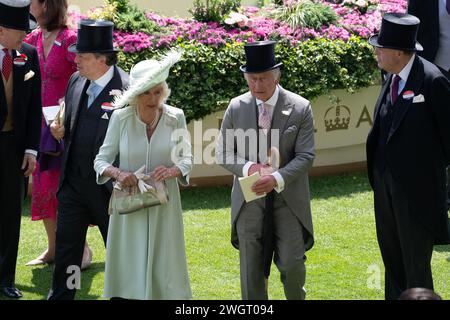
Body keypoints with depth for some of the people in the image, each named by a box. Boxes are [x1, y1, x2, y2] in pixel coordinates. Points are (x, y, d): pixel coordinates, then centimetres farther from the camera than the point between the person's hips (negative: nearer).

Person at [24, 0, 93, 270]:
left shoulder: (70, 39, -14)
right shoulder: (34, 38, 6)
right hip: (40, 123, 7)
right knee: (42, 185, 10)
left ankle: (82, 249, 10)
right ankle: (53, 249, 21)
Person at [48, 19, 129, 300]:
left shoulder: (127, 89, -18)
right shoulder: (76, 81, 5)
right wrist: (62, 131, -2)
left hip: (108, 186, -6)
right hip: (73, 182, 6)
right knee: (66, 246, 13)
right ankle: (61, 295, 25)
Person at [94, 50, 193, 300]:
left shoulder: (175, 117, -5)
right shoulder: (120, 118, -6)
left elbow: (186, 159, 4)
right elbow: (101, 160, 1)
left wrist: (173, 171, -17)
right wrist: (117, 173, -19)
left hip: (163, 204, 1)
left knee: (163, 268, 4)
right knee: (127, 271, 1)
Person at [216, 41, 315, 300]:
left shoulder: (300, 108, -6)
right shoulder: (236, 107, 1)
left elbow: (306, 156, -8)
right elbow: (223, 153, 5)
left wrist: (277, 178, -23)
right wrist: (248, 167, -15)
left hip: (288, 199, -2)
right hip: (249, 200, 2)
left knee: (292, 266, -1)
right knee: (251, 270, 6)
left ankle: (296, 298, 28)